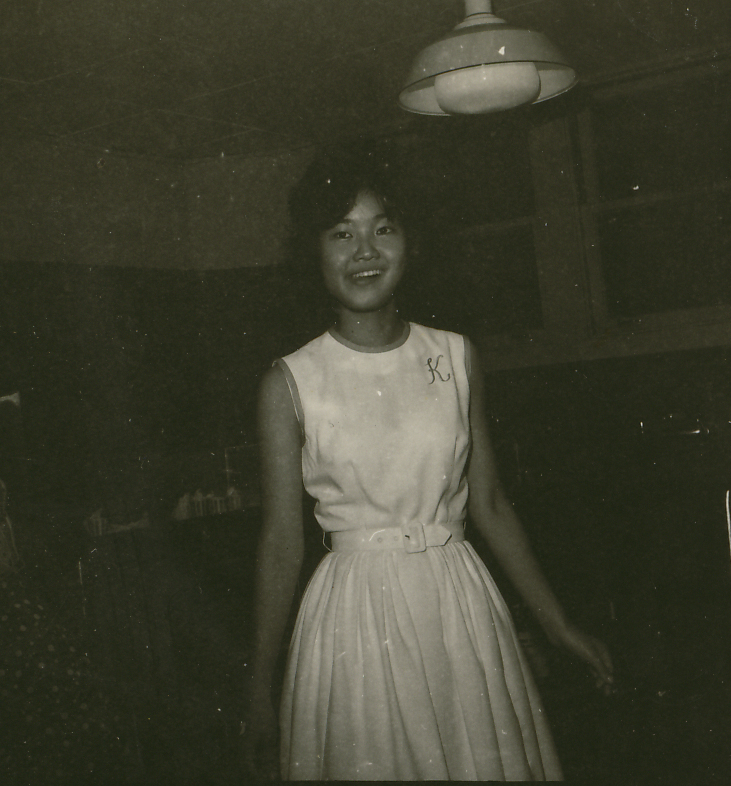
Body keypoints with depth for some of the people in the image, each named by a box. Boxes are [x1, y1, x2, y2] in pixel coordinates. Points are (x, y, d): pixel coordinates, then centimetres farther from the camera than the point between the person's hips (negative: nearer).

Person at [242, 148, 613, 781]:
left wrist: (557, 623, 10)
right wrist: (261, 687, 1)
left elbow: (489, 504, 7)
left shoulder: (457, 358, 1)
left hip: (462, 602, 3)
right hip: (355, 611, -2)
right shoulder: (290, 384, -6)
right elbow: (282, 539, -2)